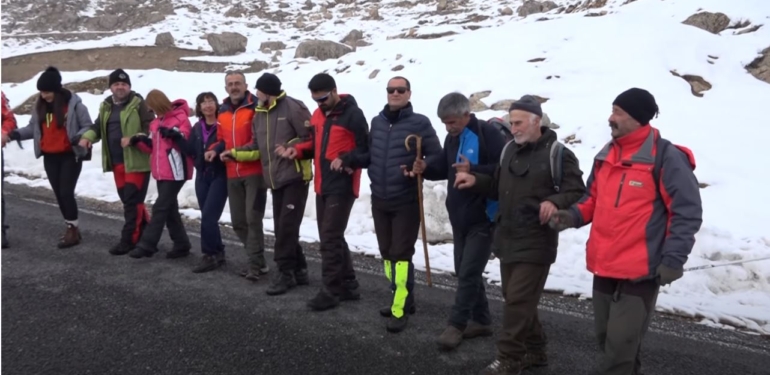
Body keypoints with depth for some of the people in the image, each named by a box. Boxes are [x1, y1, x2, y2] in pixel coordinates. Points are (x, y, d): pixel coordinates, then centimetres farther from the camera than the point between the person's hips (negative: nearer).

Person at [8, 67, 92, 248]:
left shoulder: (73, 103, -12)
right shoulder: (39, 105, 5)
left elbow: (88, 126, -9)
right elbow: (33, 127, 9)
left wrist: (78, 137, -28)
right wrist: (16, 134, -8)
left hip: (70, 155, -6)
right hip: (50, 157, 6)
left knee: (66, 192, -9)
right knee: (59, 194, 10)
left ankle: (72, 229, 3)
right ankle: (71, 229, 20)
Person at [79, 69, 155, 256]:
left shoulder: (138, 104, -7)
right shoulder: (106, 107, 15)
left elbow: (150, 128, -12)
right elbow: (98, 126, 22)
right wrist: (88, 137, 2)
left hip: (136, 161, -8)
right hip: (117, 162, 8)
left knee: (132, 201, -7)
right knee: (127, 199, 14)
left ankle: (128, 240, -1)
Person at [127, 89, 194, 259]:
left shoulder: (180, 117, -9)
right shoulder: (156, 123, 17)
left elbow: (187, 141, -17)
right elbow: (152, 147, 20)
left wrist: (175, 135, -34)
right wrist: (137, 141, 4)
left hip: (175, 172, -9)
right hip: (161, 172, 9)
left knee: (160, 207, -6)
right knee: (170, 208, 11)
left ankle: (146, 245, -1)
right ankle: (181, 245, 19)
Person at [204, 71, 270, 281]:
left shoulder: (256, 107, -9)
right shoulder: (223, 111, 13)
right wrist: (215, 150, 2)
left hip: (254, 172, -7)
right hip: (232, 174, 8)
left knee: (253, 219, -7)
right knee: (238, 221, 11)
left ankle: (255, 264, 2)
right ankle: (257, 261, 24)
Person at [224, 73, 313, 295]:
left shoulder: (292, 107, -9)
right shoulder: (259, 114, 15)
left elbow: (311, 138, -11)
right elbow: (259, 148, 20)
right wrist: (235, 153, 13)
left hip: (295, 176, -8)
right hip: (275, 179, 8)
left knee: (287, 225, -8)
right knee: (281, 226, 11)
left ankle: (285, 272, 0)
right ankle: (298, 267, 23)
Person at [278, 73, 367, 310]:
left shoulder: (353, 114, -11)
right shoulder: (318, 114, 13)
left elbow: (366, 149, -11)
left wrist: (345, 160, -25)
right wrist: (297, 150, 3)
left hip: (342, 186, -9)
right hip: (322, 186, 9)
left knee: (330, 239, -8)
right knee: (330, 237, 13)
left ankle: (331, 291, 2)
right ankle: (348, 286, 23)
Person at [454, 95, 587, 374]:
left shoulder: (557, 153, -12)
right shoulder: (509, 150, 10)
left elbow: (577, 191, -13)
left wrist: (555, 202, -31)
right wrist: (476, 181, 2)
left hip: (536, 243, -8)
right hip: (508, 239, 8)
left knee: (518, 301, -6)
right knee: (516, 299, 15)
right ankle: (534, 350, 30)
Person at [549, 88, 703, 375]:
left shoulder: (665, 158, -12)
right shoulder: (605, 156, 10)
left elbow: (687, 213, -11)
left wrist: (673, 259, -16)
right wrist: (574, 215, 1)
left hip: (640, 272, -7)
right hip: (603, 268, 8)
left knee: (620, 346, -3)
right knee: (607, 338, 19)